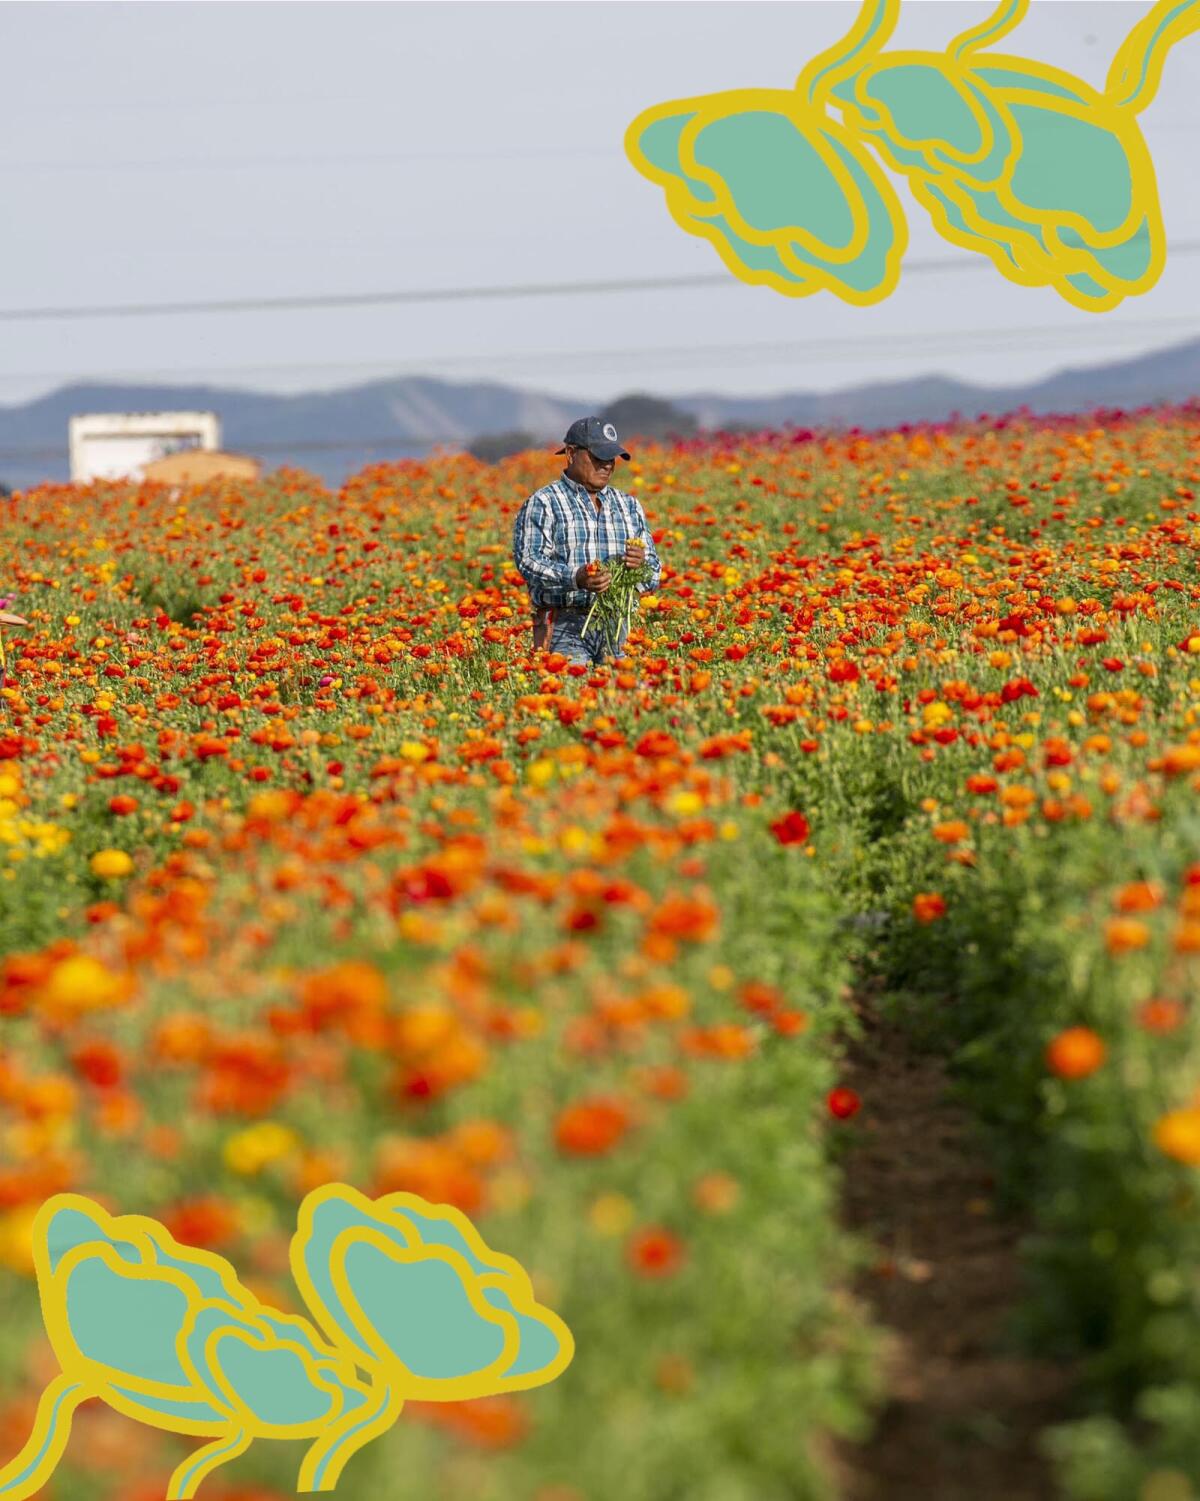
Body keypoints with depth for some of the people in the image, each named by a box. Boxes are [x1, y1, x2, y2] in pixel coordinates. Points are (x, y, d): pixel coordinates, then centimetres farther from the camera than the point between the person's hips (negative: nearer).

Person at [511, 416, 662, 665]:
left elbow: (654, 572, 18)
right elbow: (528, 560, -10)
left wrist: (641, 564, -8)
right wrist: (575, 578, -28)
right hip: (565, 626, -5)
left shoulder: (629, 506, 20)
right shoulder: (543, 504, 3)